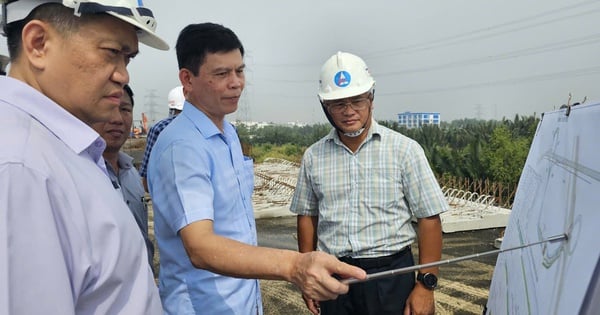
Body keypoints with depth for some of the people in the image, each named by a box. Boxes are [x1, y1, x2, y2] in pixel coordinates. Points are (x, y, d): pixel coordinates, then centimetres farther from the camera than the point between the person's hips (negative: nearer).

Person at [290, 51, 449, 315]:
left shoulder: (405, 150, -6)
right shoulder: (313, 156, 1)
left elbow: (429, 219, -5)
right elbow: (307, 216, 9)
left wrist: (426, 284, -8)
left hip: (390, 274, -2)